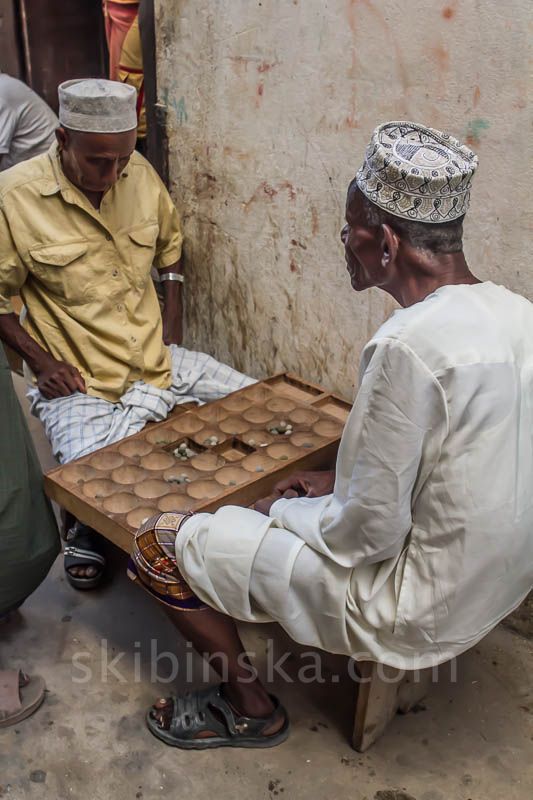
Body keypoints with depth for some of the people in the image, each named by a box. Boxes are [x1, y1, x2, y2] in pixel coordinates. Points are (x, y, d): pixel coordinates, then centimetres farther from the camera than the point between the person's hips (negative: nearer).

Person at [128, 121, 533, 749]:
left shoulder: (407, 346, -30)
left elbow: (369, 534, -24)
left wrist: (282, 511, -5)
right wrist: (342, 485, 7)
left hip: (422, 613, -8)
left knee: (160, 544, -2)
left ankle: (251, 710, 18)